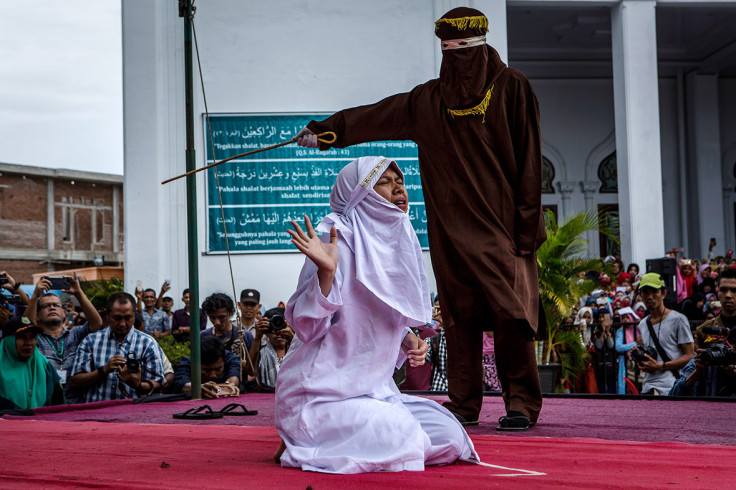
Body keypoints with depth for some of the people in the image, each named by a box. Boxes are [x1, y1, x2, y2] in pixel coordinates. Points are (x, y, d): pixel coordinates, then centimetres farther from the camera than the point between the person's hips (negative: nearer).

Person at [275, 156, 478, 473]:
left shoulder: (397, 244, 10)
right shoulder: (336, 239, -15)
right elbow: (305, 325, -19)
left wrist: (408, 340, 0)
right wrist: (325, 272, -34)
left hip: (372, 387, 9)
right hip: (323, 394, -8)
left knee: (448, 436, 1)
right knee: (402, 439, -25)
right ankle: (301, 446, -1)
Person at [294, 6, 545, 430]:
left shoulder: (511, 87, 0)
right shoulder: (428, 100, 13)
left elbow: (528, 162, -4)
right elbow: (375, 117, 19)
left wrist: (526, 225, -9)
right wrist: (323, 131, 16)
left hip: (501, 224, -4)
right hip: (452, 229, 4)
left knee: (511, 311, -10)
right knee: (460, 316, 4)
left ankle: (521, 404, -4)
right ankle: (464, 403, 11)